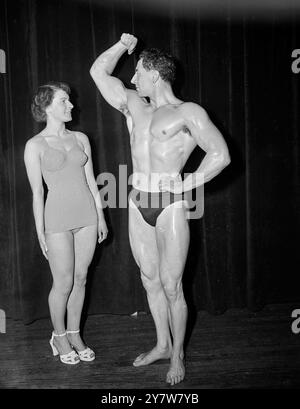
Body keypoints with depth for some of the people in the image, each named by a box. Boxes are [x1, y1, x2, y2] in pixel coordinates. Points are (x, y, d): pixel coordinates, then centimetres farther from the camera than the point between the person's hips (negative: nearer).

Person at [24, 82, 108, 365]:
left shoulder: (80, 139, 9)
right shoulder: (35, 145, -4)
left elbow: (91, 180, 12)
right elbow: (37, 192, -5)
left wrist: (100, 216, 11)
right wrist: (40, 232, -5)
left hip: (86, 216, 5)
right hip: (58, 219, -4)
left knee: (80, 279, 11)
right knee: (64, 283, 2)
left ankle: (74, 335, 28)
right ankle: (59, 337, 25)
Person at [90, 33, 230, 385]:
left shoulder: (187, 112, -4)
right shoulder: (133, 104, 13)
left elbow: (220, 155, -10)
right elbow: (98, 71, 20)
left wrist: (184, 185, -12)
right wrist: (122, 46, 8)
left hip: (170, 206, -6)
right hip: (139, 204, 6)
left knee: (171, 286, 1)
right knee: (150, 281, 15)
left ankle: (177, 355, 21)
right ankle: (162, 345, 33)